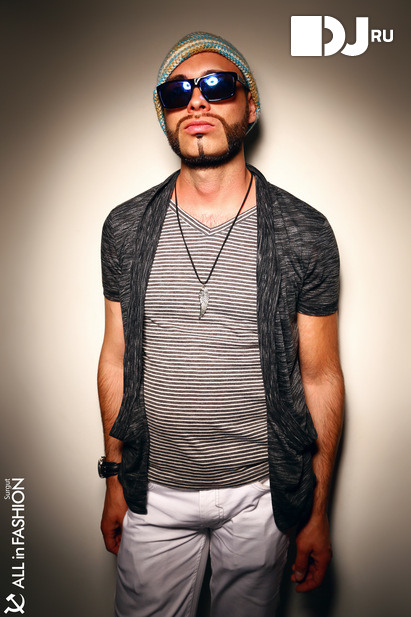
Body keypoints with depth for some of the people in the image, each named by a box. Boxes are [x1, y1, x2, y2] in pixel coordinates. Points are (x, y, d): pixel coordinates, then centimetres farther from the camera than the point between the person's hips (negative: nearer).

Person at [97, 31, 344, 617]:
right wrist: (115, 481, 7)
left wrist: (318, 511, -1)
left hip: (261, 492, 0)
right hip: (153, 491, 2)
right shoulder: (125, 228, -5)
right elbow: (116, 358, 2)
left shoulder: (305, 233, -11)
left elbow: (320, 376, -5)